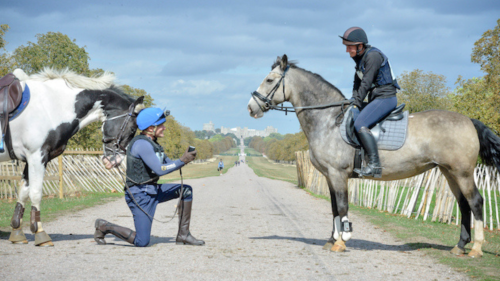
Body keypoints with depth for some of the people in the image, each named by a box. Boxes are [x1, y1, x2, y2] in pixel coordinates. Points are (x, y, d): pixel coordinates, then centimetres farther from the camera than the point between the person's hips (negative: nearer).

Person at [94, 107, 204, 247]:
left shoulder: (152, 143, 13)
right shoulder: (142, 144, -20)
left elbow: (168, 164, 16)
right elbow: (160, 170, -25)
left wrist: (186, 158, -3)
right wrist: (182, 161, -19)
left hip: (152, 190, 10)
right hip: (140, 195, -10)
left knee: (186, 190, 8)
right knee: (142, 242, -12)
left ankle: (183, 235, 9)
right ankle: (104, 226, 8)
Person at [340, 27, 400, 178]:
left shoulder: (373, 56, -16)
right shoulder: (360, 58, 13)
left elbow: (366, 83, -18)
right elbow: (358, 82, 16)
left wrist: (357, 102, -13)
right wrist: (354, 100, 2)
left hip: (386, 97, -11)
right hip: (375, 99, 11)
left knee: (360, 124, -26)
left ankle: (374, 165, -28)